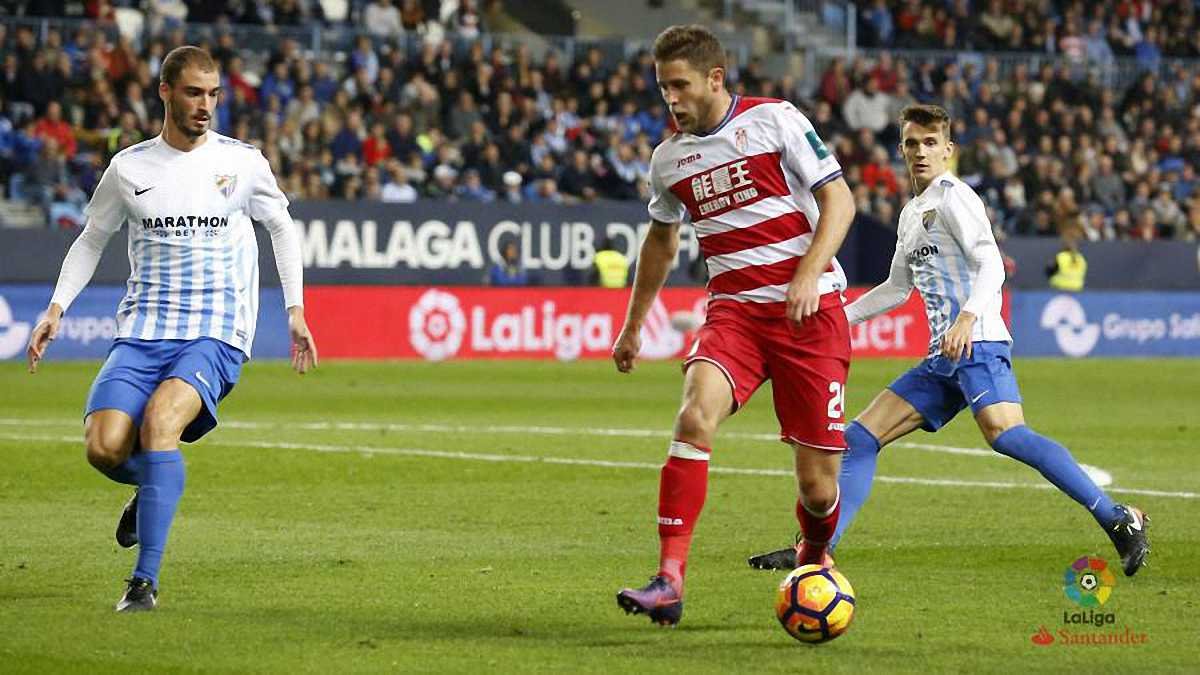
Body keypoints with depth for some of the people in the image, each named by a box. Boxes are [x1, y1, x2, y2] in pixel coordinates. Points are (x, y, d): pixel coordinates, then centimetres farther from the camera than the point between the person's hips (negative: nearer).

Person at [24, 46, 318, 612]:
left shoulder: (242, 162, 3)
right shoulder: (129, 168, 6)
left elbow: (281, 227, 18)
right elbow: (92, 240, 19)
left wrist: (295, 310, 10)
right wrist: (57, 306, 8)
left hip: (216, 335, -2)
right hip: (142, 332, 2)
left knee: (160, 420, -30)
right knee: (104, 448, -18)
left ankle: (145, 580, -27)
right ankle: (152, 487, 22)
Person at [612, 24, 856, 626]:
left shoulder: (775, 120, -4)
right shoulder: (669, 159, 9)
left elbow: (838, 198, -5)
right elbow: (661, 240, 27)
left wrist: (809, 274, -19)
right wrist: (633, 326, 30)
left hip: (810, 308, -3)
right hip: (734, 309, 3)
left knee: (818, 485, -3)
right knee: (696, 415, -28)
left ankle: (814, 558, 32)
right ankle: (669, 580, -29)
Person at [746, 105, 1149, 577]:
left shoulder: (952, 195, -2)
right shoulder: (911, 214, 24)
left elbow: (991, 263, -14)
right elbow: (897, 288, 36)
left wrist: (968, 316, -30)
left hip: (977, 346, -9)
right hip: (942, 360, 9)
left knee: (1003, 433, -31)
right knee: (860, 438, 6)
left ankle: (1119, 521, -32)